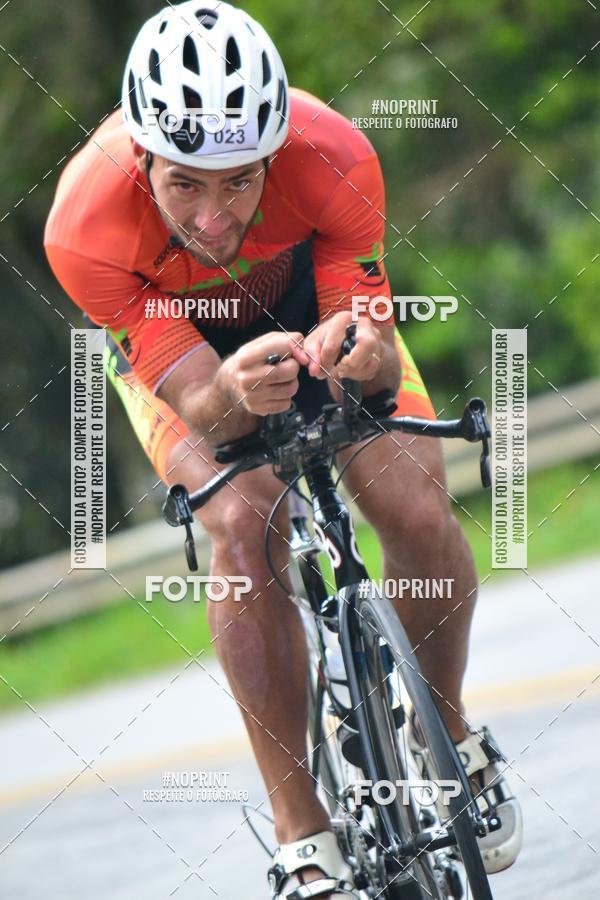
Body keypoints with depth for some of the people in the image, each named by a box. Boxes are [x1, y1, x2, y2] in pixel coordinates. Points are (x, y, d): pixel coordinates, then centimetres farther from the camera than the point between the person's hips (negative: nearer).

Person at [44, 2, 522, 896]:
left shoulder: (335, 161, -36)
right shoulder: (86, 228, -38)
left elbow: (376, 372, -32)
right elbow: (198, 406, -34)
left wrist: (364, 355, -56)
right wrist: (234, 394, -58)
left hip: (308, 297, 1)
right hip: (167, 337, -1)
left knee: (416, 511, -20)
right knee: (245, 523, -27)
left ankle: (449, 730, 11)